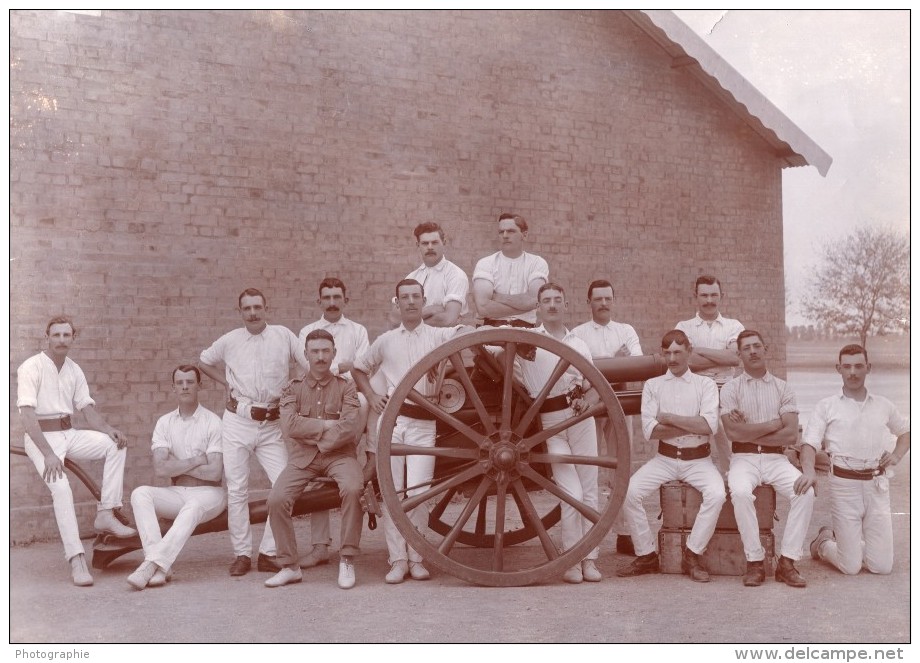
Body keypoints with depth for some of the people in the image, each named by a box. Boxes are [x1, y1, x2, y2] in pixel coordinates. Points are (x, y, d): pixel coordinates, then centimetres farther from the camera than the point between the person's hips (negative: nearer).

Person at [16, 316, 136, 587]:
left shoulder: (74, 370, 9)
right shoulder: (31, 368, -11)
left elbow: (88, 409, 9)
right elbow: (28, 415, -19)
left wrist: (109, 429, -11)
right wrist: (48, 454, -28)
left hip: (69, 434, 6)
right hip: (41, 437, -6)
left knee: (115, 444, -15)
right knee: (61, 487, -28)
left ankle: (106, 514, -12)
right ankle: (76, 559, -28)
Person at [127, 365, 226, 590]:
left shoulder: (213, 422, -5)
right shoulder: (164, 422, 7)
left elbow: (214, 472, -13)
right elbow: (160, 468, -6)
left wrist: (177, 467, -5)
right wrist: (196, 461, -11)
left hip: (208, 493, -4)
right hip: (176, 494, 4)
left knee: (193, 507, -37)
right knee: (140, 493, -24)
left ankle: (152, 563, -40)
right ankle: (160, 567, -35)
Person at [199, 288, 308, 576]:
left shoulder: (284, 336, 0)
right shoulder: (230, 340, 3)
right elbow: (203, 361, 20)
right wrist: (227, 381, 8)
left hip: (272, 424, 0)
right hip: (237, 422, 1)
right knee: (237, 490, 3)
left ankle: (268, 552, 6)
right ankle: (242, 554, 15)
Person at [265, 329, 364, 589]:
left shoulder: (345, 387, 8)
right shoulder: (293, 389, 11)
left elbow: (349, 429, -8)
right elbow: (290, 426, -7)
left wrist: (313, 436, -10)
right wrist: (328, 424, -10)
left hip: (339, 454, -1)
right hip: (302, 458, 2)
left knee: (353, 489, -31)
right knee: (276, 499, -21)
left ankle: (347, 561, -16)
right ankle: (290, 566, -4)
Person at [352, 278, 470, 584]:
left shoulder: (438, 336, 7)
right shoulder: (386, 340, 14)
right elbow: (359, 368, 25)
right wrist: (370, 396, 12)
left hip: (423, 423, -2)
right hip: (392, 419, 2)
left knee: (418, 492, -8)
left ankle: (417, 558, 5)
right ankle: (398, 559, 7)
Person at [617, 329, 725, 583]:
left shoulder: (705, 384, 5)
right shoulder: (652, 385, 8)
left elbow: (709, 425, -11)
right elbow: (649, 430, -6)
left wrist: (669, 418, -10)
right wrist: (693, 427, -10)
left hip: (698, 460, -1)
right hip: (664, 459, 1)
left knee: (716, 494, -29)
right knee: (628, 492, -21)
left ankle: (692, 557, -12)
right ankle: (646, 555, -5)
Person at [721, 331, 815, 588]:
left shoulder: (782, 388, 11)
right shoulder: (731, 389, 6)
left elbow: (791, 435, -1)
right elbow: (734, 432, -9)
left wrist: (749, 432, -5)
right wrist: (774, 424, -4)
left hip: (776, 458, 2)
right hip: (744, 458, -2)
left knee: (806, 492, -26)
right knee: (740, 492, -33)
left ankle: (787, 562, -16)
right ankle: (754, 562, -20)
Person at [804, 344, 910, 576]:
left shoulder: (883, 406, 13)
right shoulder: (827, 406, 3)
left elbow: (906, 431, 30)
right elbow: (810, 443, -6)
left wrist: (897, 454, 10)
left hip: (877, 485, 3)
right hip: (844, 484, -3)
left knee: (882, 566, 1)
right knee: (851, 567, -3)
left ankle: (844, 540, 30)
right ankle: (824, 542, 29)